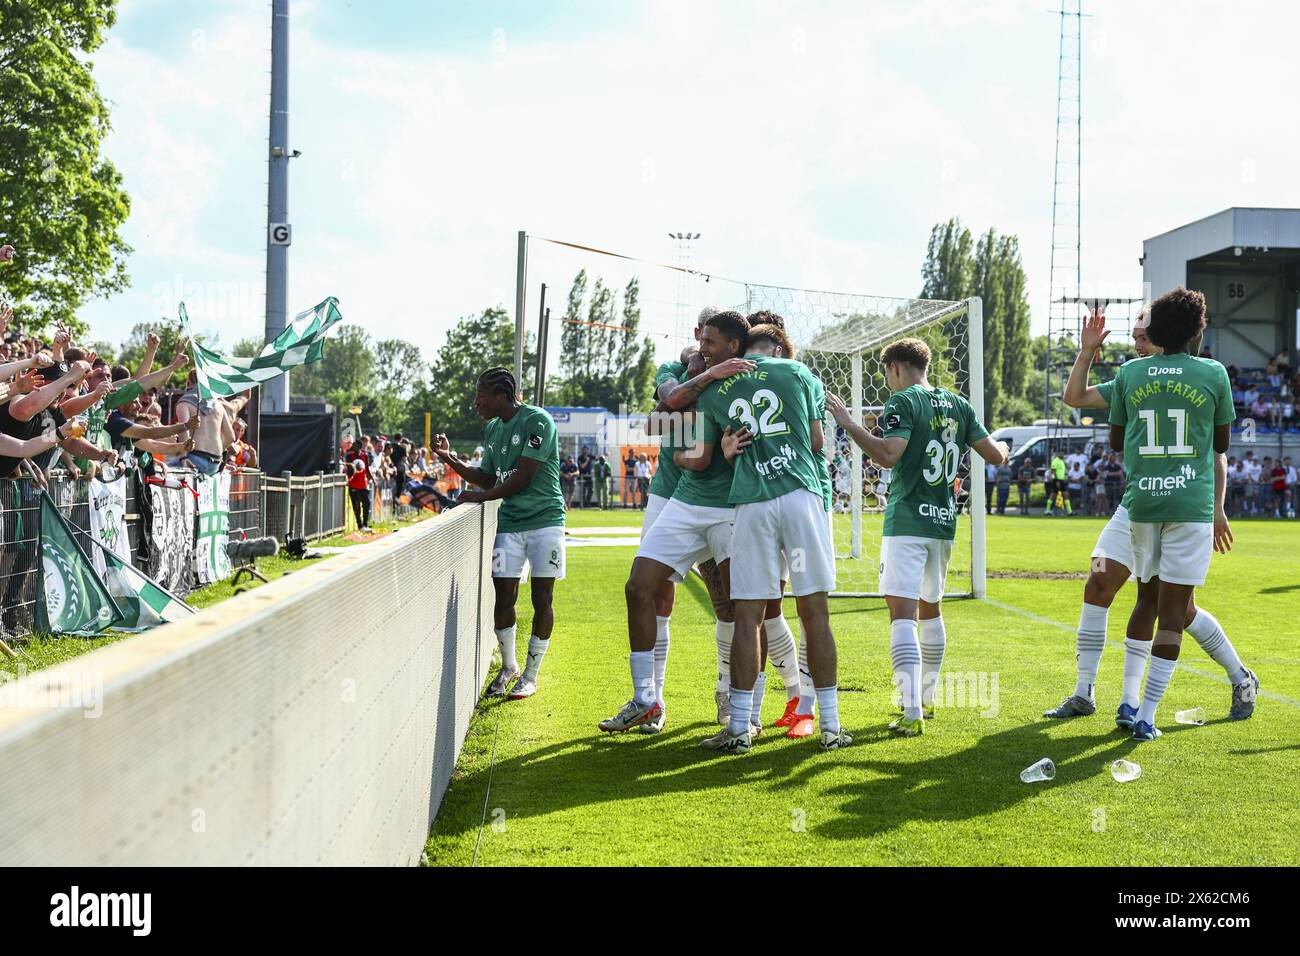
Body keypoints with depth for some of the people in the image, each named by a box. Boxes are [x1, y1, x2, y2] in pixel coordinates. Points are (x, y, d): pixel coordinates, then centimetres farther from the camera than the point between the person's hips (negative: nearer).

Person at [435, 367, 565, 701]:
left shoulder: (538, 421, -12)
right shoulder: (492, 430, 12)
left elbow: (523, 477, -17)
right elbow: (489, 479, 18)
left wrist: (481, 497, -14)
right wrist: (452, 459, 8)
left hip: (545, 519, -6)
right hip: (509, 521, 6)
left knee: (542, 596, -2)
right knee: (504, 595, 2)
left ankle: (530, 675, 7)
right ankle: (509, 667, 19)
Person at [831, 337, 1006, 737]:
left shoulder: (903, 401, -8)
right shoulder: (958, 404, 11)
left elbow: (888, 454, -22)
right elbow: (994, 455, 12)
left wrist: (848, 424, -15)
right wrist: (1002, 447, 34)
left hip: (908, 521, -7)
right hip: (944, 522, 7)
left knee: (903, 612, -12)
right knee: (931, 609, 21)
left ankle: (912, 714, -22)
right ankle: (926, 698, 32)